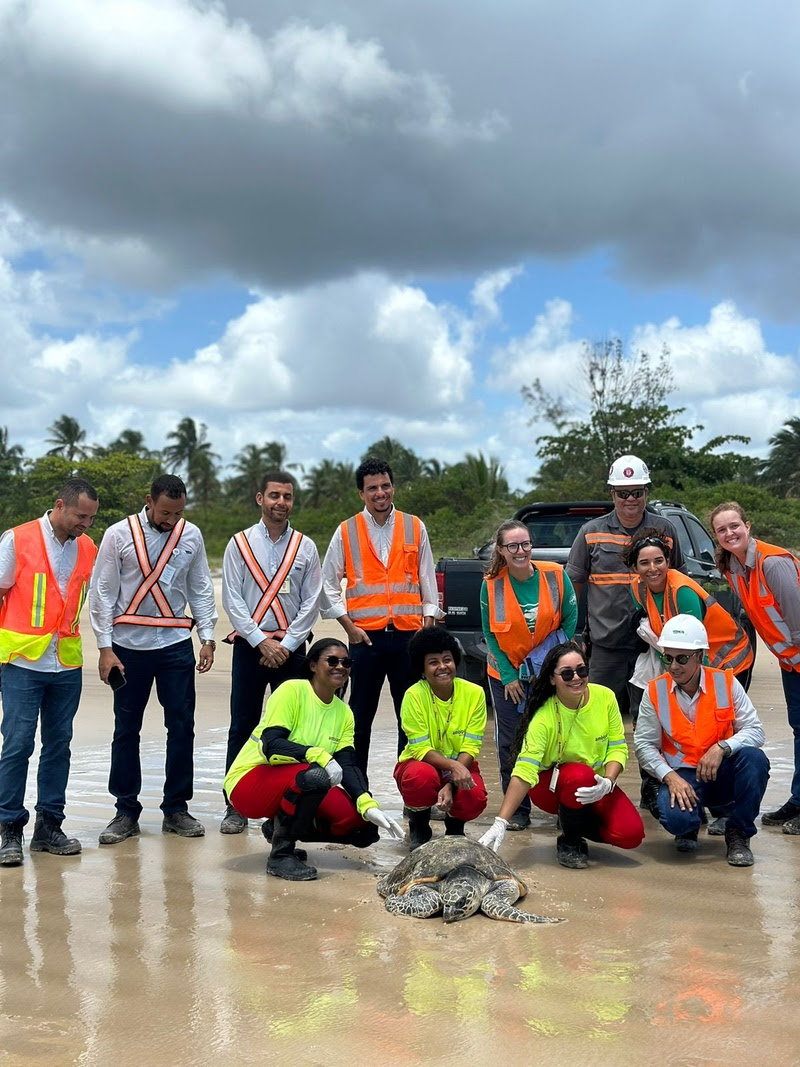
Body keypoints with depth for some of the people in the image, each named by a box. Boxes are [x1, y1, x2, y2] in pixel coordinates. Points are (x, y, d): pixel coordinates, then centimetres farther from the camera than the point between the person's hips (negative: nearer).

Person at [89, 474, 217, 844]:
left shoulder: (191, 535, 3)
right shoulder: (118, 535, -4)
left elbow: (201, 589, 10)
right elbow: (102, 593, -3)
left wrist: (207, 637, 3)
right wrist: (105, 647, -6)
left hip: (176, 645, 2)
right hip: (129, 645, -2)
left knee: (182, 726, 3)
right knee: (126, 729, 5)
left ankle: (176, 809, 15)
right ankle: (126, 812, 16)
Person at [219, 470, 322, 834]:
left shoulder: (305, 547, 7)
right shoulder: (239, 544, 3)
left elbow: (311, 603, 3)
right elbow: (232, 600, -2)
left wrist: (286, 645, -7)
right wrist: (261, 641, -10)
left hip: (290, 648, 1)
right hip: (249, 645, -1)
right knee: (242, 728, 1)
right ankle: (235, 807, 8)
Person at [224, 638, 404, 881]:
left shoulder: (344, 713, 5)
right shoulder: (292, 691, -14)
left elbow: (347, 766, -4)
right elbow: (271, 746, -24)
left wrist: (368, 805, -20)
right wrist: (317, 755, -37)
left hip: (295, 787, 7)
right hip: (248, 783, -7)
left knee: (359, 821, -13)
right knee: (315, 774, -35)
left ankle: (282, 828, 10)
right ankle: (281, 855, -17)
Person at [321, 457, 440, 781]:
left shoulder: (415, 527, 7)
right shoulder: (346, 531, 4)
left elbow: (428, 579, 10)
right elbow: (328, 583, 6)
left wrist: (428, 625, 3)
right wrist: (348, 626, -2)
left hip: (409, 634, 1)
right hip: (365, 636, -1)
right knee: (360, 717, 5)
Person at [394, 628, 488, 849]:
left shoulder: (474, 693, -12)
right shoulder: (414, 696, -17)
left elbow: (470, 748, -12)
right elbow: (420, 750, -18)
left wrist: (451, 785, -27)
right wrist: (452, 766, -36)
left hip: (460, 767, 1)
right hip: (421, 763, -1)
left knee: (475, 798, -31)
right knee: (422, 776, -36)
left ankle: (454, 826, 8)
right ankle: (418, 827, -3)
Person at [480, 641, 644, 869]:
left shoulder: (605, 697, -13)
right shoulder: (543, 717, -25)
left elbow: (618, 747, -6)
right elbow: (524, 771, -32)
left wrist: (608, 782, -26)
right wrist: (500, 822, -42)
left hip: (596, 786, 3)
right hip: (551, 786, -3)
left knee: (631, 835, -20)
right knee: (580, 774, -37)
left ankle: (578, 822, 13)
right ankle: (569, 842, -9)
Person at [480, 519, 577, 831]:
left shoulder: (555, 575, -12)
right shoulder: (492, 584, -11)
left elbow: (569, 619, -2)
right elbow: (490, 633, -3)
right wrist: (508, 676, -6)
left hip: (548, 673, 0)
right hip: (506, 673, 0)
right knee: (510, 743, 1)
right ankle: (517, 810, 14)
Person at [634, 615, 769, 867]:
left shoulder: (726, 683, -5)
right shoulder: (655, 691, -5)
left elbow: (755, 730, -9)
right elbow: (644, 744, -4)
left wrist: (722, 747, -26)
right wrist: (670, 777, -19)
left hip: (723, 774, 1)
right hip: (681, 776, -1)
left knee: (754, 758, -30)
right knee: (675, 817, -33)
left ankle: (738, 834, -7)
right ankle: (689, 827, 10)